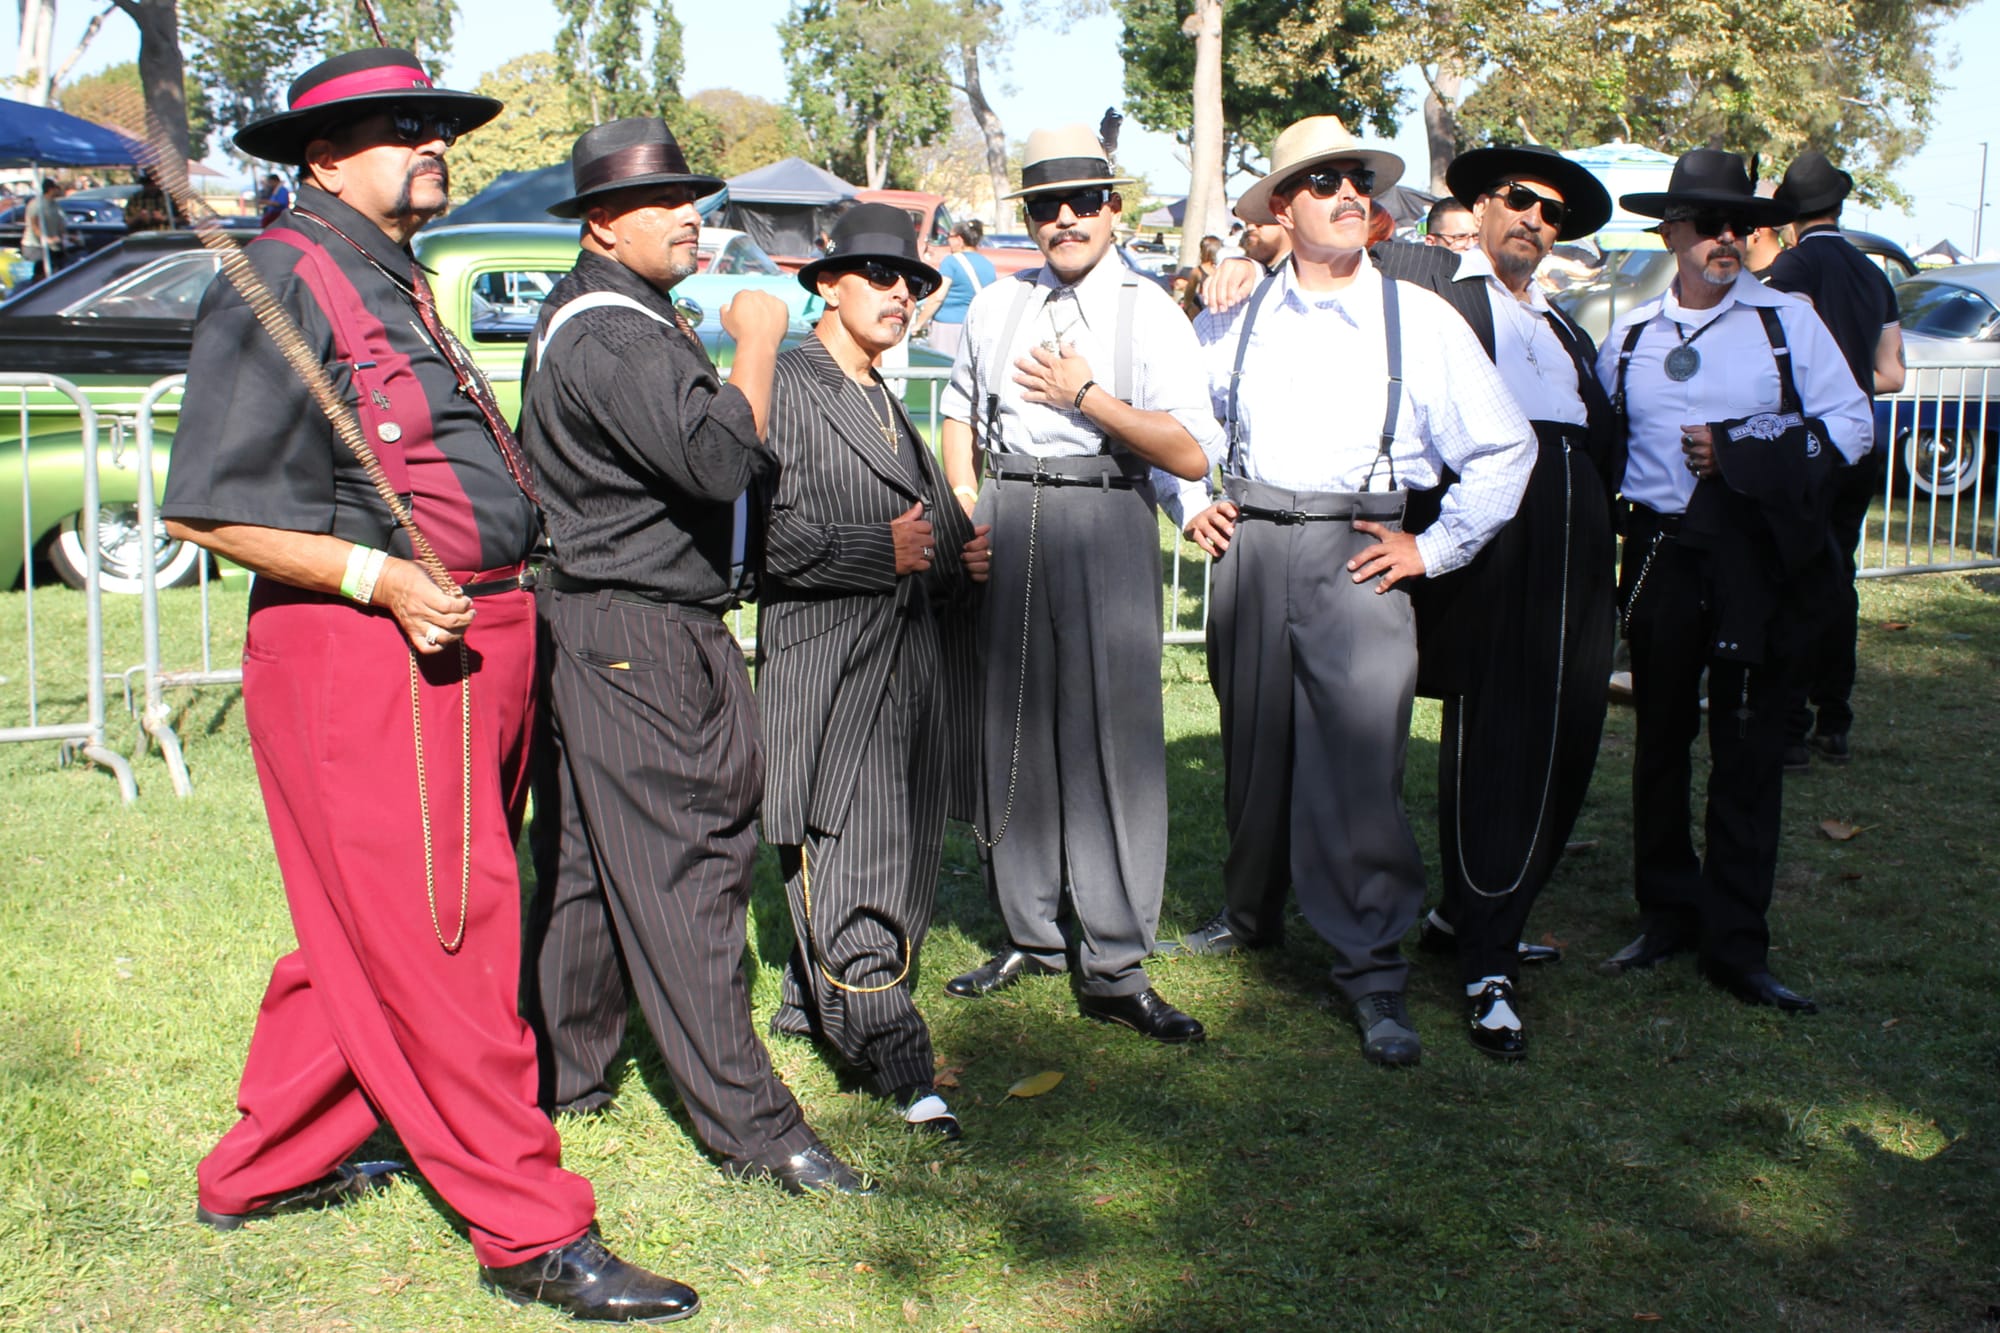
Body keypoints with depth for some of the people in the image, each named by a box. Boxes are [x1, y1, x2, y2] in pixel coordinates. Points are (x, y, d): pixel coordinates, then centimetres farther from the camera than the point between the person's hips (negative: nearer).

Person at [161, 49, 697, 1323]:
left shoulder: (400, 287, 21)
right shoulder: (284, 281, -9)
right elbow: (209, 507, -15)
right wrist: (377, 575, -22)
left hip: (468, 647, 10)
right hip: (362, 655, -10)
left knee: (372, 936, 18)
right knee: (438, 945, -4)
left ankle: (262, 1167, 33)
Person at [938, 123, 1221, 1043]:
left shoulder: (1150, 313, 0)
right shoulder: (998, 306, 13)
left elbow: (1193, 454, -9)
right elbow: (960, 410, 27)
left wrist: (1086, 396, -11)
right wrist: (965, 503, 11)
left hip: (1106, 525, -4)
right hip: (1007, 521, 4)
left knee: (1111, 733, -7)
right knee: (1013, 727, 7)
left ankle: (1113, 967, -1)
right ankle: (1031, 933, 21)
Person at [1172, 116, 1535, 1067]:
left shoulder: (1419, 318, 0)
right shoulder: (1242, 316, 7)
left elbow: (1502, 446, 2)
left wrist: (1433, 550, -2)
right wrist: (1193, 503, 12)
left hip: (1358, 556, -3)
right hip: (1250, 548, 3)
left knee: (1360, 758, -8)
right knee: (1252, 745, 12)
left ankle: (1371, 970, 1)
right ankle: (1249, 913, 33)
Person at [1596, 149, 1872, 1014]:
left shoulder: (1788, 320, 3)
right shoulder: (1630, 336, 11)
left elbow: (1850, 424, -1)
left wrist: (1740, 454, -11)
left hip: (1757, 554, -3)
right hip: (1662, 552, 3)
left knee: (1748, 748, -1)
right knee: (1660, 738, 10)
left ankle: (1735, 944, 6)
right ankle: (1667, 915, 24)